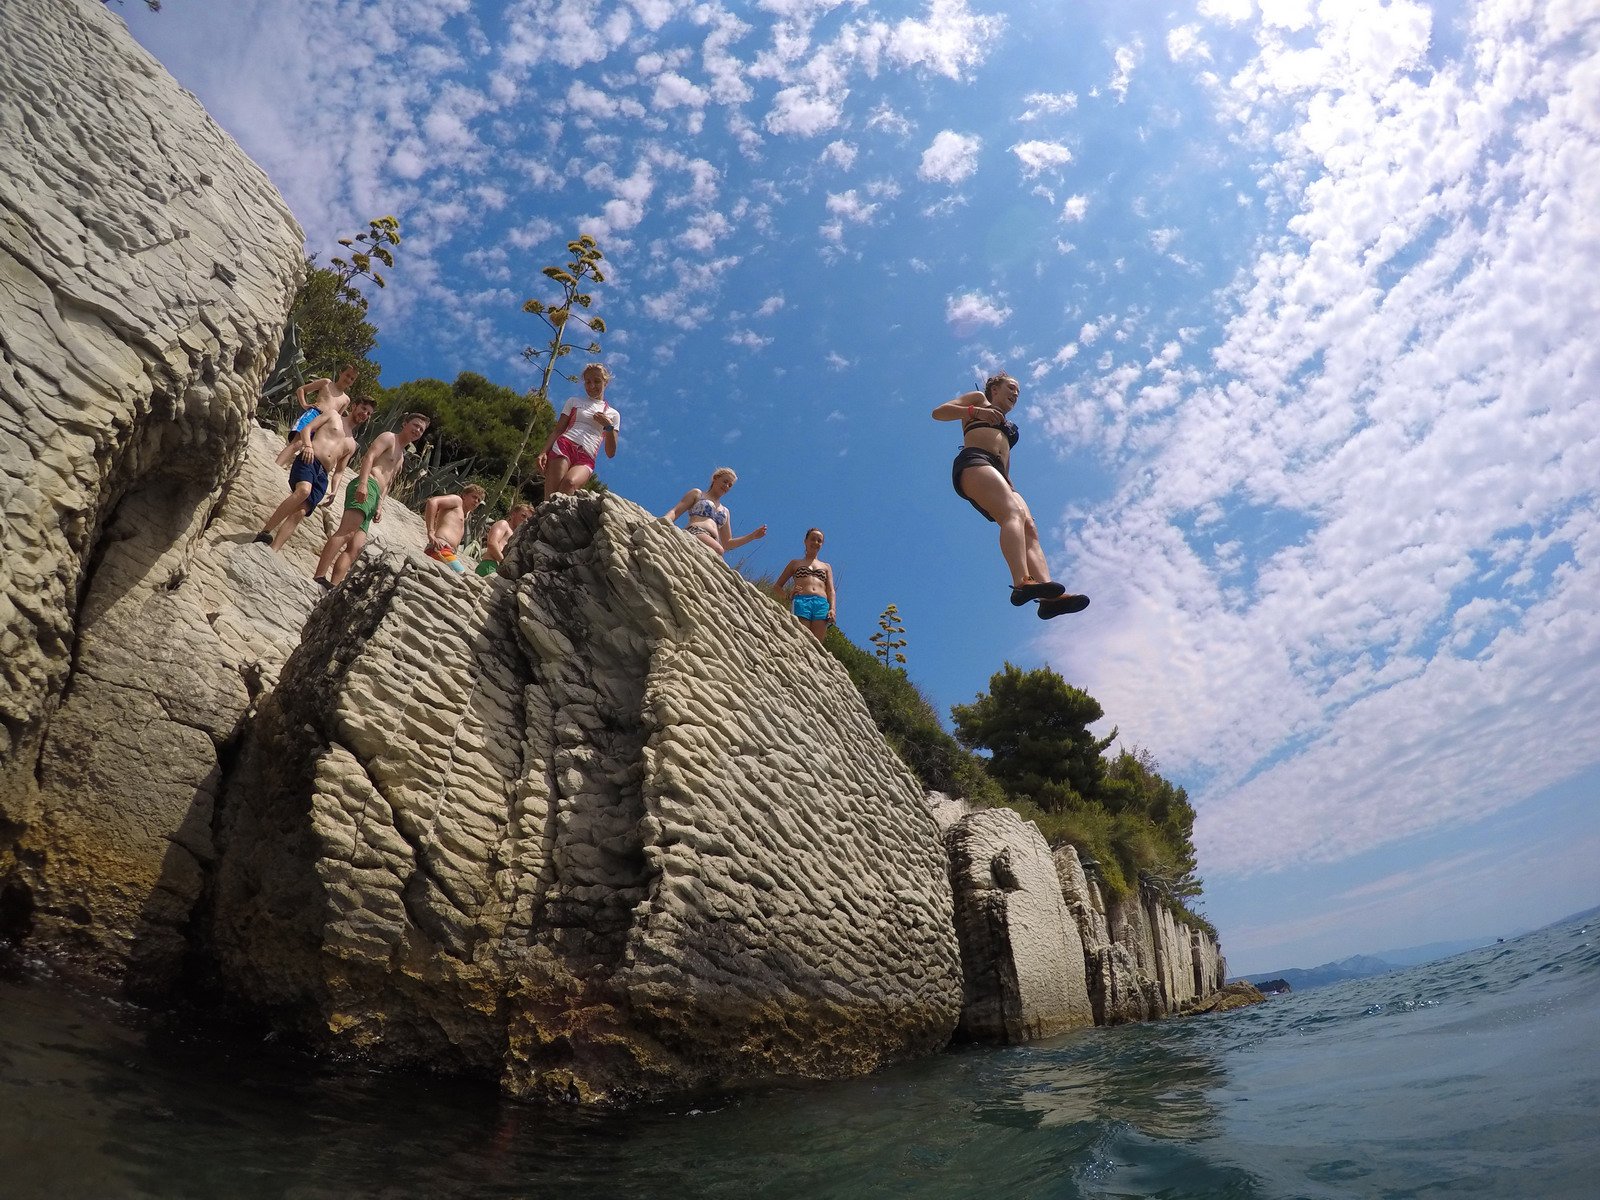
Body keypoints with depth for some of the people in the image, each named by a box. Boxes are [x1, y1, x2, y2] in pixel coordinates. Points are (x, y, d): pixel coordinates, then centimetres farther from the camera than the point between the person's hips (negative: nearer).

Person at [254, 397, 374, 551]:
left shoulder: (352, 445, 31)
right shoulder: (333, 416, 21)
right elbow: (308, 428, 7)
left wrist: (334, 491, 9)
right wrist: (308, 445, -13)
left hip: (322, 476, 5)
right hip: (308, 460, -4)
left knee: (300, 513, -15)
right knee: (303, 490, -35)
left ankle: (272, 550, -24)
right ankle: (264, 532, -32)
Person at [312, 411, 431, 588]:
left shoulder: (401, 457, 36)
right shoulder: (389, 438, 10)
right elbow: (369, 456, -7)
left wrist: (379, 507, 17)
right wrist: (363, 483, -22)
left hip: (371, 500, 9)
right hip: (366, 487, -9)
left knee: (355, 548, -7)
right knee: (347, 531, -26)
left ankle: (333, 587, -18)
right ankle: (319, 578, -36)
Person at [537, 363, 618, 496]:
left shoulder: (613, 415, 22)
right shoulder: (574, 402, 25)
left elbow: (611, 454, 15)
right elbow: (558, 430, 15)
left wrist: (609, 427, -1)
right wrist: (544, 452, -2)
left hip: (586, 459, -1)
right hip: (564, 447, 1)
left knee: (569, 483, -36)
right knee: (551, 495, -24)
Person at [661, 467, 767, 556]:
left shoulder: (725, 511, 37)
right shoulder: (697, 494, 26)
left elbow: (726, 544, 33)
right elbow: (675, 512, 12)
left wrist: (753, 536, 24)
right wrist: (665, 521, -12)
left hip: (713, 542, 4)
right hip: (694, 532, -4)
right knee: (718, 551, -39)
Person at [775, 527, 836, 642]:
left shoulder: (826, 567, 30)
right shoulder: (795, 563, 26)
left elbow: (831, 591, 17)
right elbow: (777, 586, 22)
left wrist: (833, 609, -2)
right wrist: (788, 596, 0)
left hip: (822, 604, 2)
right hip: (800, 601, -2)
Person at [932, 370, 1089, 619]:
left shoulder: (1007, 426, 42)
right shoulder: (979, 399, 23)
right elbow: (938, 412, 8)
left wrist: (1012, 490, 17)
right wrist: (975, 411, -8)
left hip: (998, 475, 7)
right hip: (973, 463, -7)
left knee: (1030, 528, -18)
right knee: (1014, 513, -32)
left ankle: (1049, 598, -41)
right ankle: (1023, 582, -56)